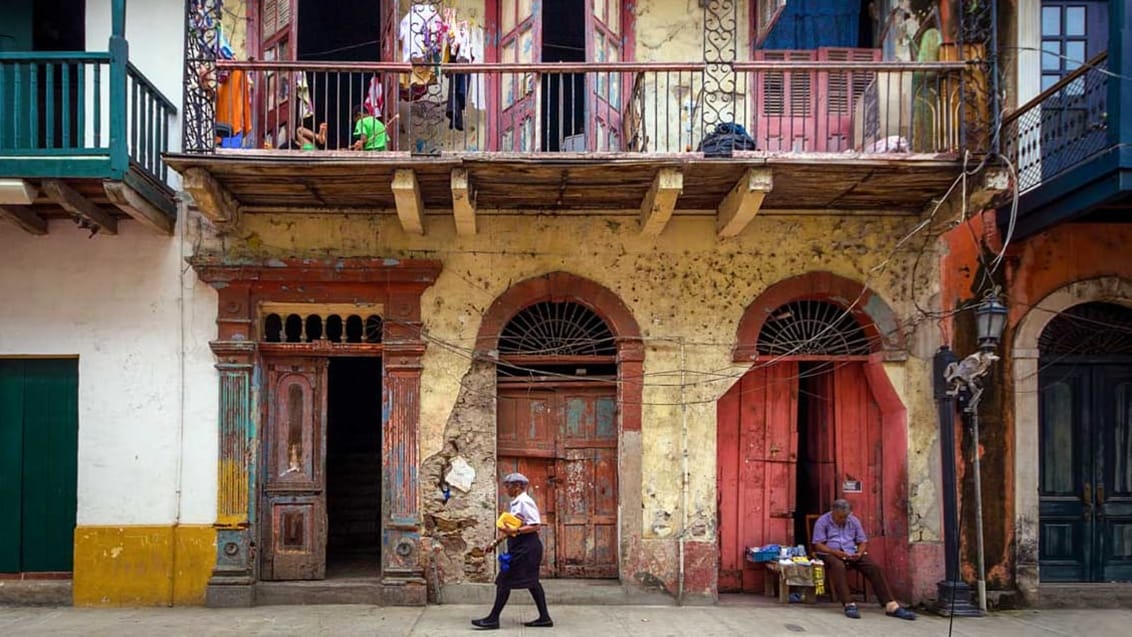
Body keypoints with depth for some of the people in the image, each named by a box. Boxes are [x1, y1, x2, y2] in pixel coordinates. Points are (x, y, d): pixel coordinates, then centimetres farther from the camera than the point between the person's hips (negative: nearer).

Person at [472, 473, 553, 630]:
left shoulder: (524, 502, -15)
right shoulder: (516, 503, 15)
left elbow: (535, 526, -21)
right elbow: (512, 528, 20)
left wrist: (515, 531, -29)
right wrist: (495, 543, 18)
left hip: (526, 545, -10)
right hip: (519, 546, 10)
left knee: (505, 580, -6)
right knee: (531, 581, 11)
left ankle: (493, 619, -1)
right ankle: (544, 617, 14)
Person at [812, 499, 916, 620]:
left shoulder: (854, 521, 11)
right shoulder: (822, 522, -2)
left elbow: (863, 542, 13)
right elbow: (818, 545, -8)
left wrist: (859, 553, -10)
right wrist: (836, 552, -23)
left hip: (852, 554, 4)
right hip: (830, 554, -4)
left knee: (874, 567, -21)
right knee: (838, 566, -41)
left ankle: (891, 606, -27)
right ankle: (848, 605, -45)